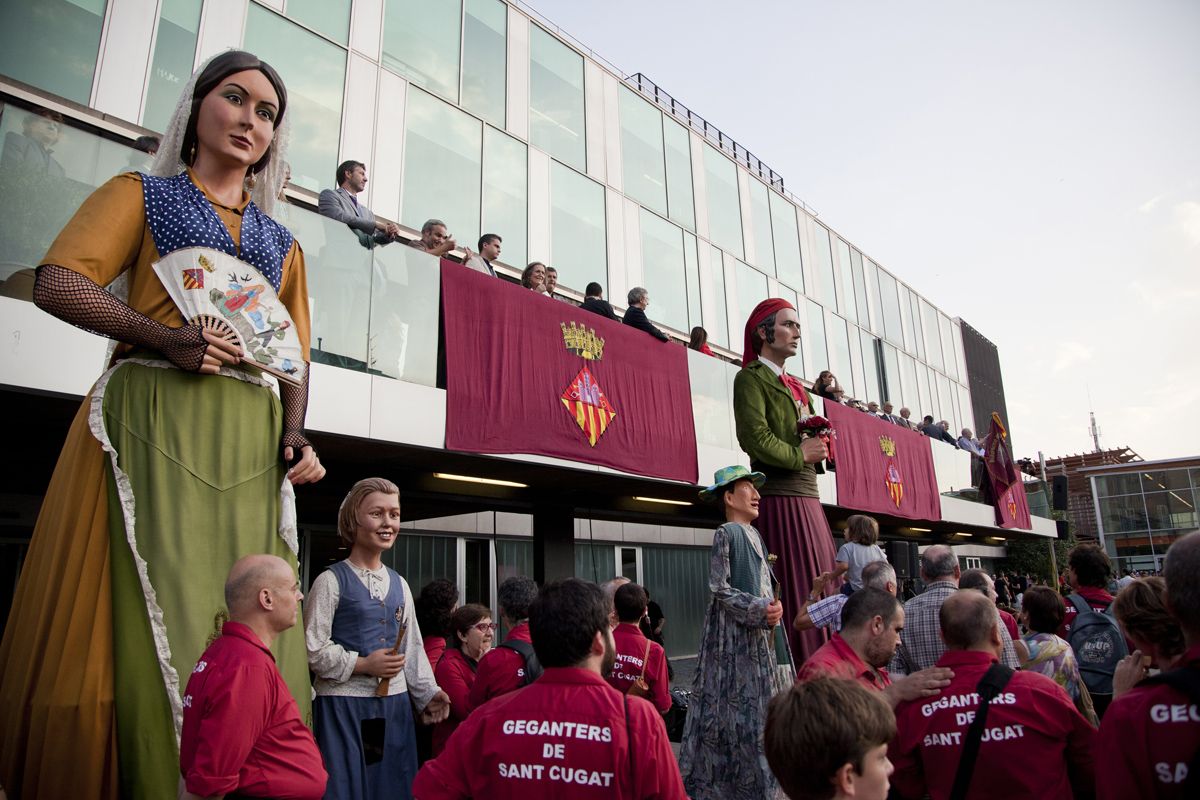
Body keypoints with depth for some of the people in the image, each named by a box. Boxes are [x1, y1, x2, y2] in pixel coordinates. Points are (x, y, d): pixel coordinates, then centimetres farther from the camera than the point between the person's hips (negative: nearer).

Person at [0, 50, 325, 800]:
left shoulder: (283, 245, 23)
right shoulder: (141, 194, 14)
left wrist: (295, 437, -1)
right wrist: (165, 339, -15)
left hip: (249, 444, 3)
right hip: (151, 423, -3)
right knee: (149, 626, -7)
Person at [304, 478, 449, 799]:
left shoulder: (399, 584, 10)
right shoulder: (332, 580, -8)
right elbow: (313, 648, -10)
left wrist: (427, 694, 6)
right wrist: (363, 665, -15)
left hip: (394, 701, 6)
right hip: (344, 703, -5)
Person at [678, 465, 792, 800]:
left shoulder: (754, 534, 15)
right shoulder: (726, 533, -9)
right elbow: (720, 587, -13)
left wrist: (773, 607, 4)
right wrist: (758, 610, -19)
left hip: (762, 632, 8)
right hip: (736, 634, -8)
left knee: (762, 703, 11)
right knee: (740, 706, -3)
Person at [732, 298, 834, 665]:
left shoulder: (794, 385, 24)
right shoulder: (751, 377, -3)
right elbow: (755, 436, -17)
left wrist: (819, 445, 4)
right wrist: (798, 455, -7)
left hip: (808, 499, 9)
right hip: (780, 499, -9)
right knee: (793, 594, -9)